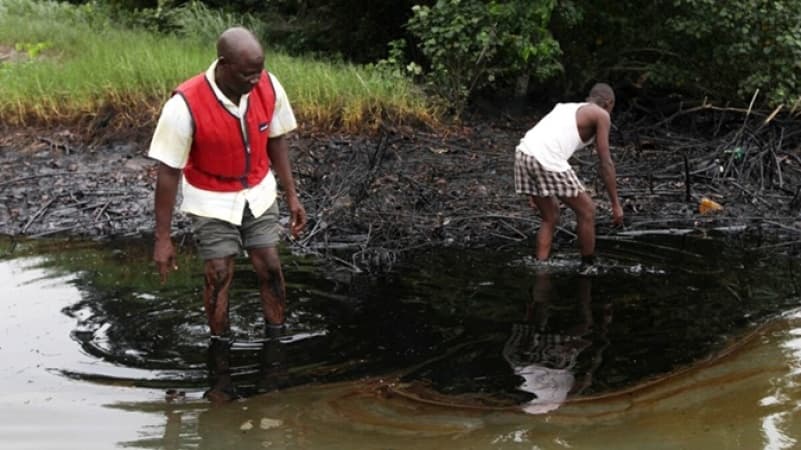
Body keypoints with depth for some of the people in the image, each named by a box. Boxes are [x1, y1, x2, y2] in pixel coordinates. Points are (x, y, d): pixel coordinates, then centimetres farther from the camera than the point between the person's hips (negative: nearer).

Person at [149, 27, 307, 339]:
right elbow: (168, 172, -21)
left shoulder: (269, 87, -17)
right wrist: (163, 238, -17)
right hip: (212, 201, -3)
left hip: (258, 194, 4)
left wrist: (291, 196, 3)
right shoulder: (186, 105, -30)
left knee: (270, 268, 4)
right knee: (219, 276, -1)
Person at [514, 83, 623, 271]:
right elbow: (606, 164, 6)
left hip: (524, 153, 7)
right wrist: (616, 204, 9)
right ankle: (588, 266, 21)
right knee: (586, 211, 11)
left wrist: (535, 193, 33)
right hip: (547, 161, -7)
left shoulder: (565, 107, 32)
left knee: (550, 217, 23)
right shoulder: (601, 115, 12)